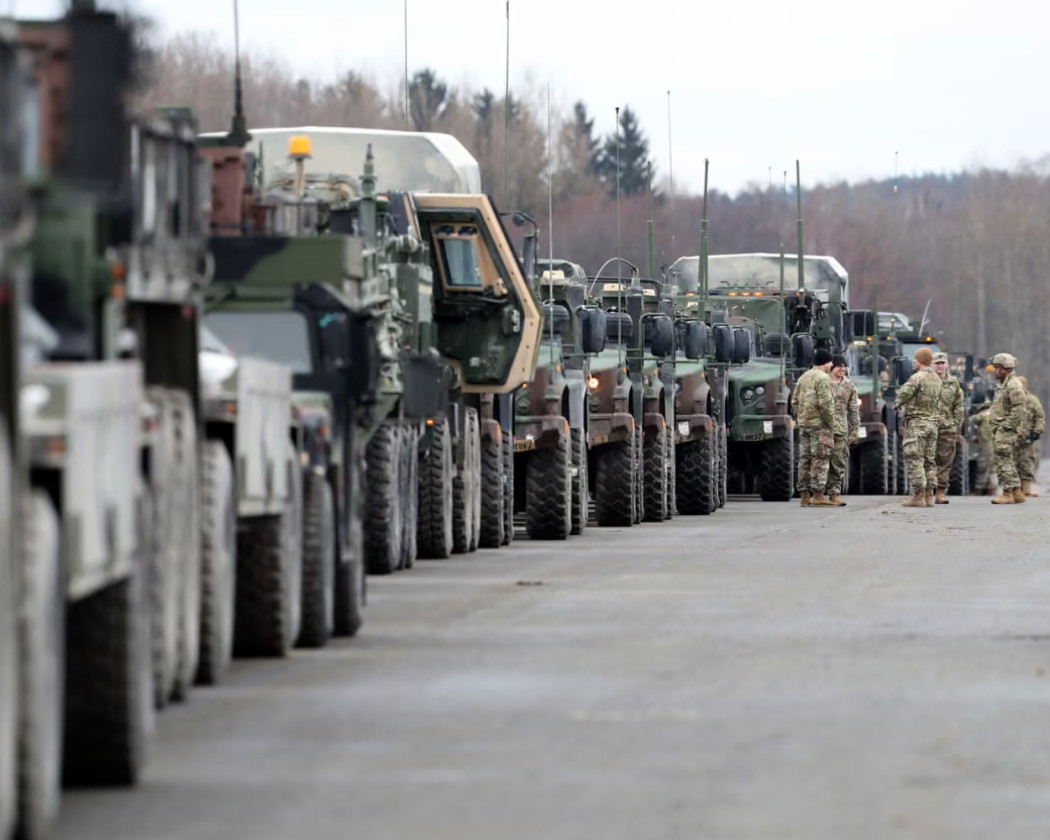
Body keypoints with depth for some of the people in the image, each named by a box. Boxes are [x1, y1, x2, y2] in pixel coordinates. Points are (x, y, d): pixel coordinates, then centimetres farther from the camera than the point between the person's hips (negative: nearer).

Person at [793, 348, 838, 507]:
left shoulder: (803, 378, 14)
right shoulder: (823, 378, -11)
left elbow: (795, 401, 15)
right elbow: (825, 404, -18)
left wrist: (799, 418, 18)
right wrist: (831, 425, -11)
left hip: (803, 423, 8)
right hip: (819, 423, -8)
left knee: (804, 458, 9)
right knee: (819, 459, -5)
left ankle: (804, 495, 11)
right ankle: (818, 495, -8)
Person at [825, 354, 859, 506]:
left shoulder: (849, 385, 13)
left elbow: (854, 410, 15)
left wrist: (854, 431, 10)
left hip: (841, 430, 3)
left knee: (839, 464, 1)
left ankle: (834, 494, 5)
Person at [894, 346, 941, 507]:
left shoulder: (917, 378, -14)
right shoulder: (937, 379, 11)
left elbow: (904, 393, -20)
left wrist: (898, 404, -1)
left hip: (916, 423, -8)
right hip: (933, 422, 8)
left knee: (915, 460, -6)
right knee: (930, 460, 11)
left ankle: (918, 496, -10)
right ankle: (929, 495, 11)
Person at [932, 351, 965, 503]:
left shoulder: (954, 383, 12)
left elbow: (959, 406, 15)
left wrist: (958, 424, 7)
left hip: (948, 427, 3)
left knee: (945, 461, 2)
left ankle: (941, 492, 6)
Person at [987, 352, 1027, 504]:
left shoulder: (1013, 385, -13)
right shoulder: (1002, 384, 19)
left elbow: (1018, 409, -20)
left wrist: (1007, 426, -21)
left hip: (1007, 431, -11)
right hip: (1000, 431, 11)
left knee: (1004, 463, -11)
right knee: (1010, 463, 13)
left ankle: (1008, 494, -11)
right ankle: (1017, 492, 18)